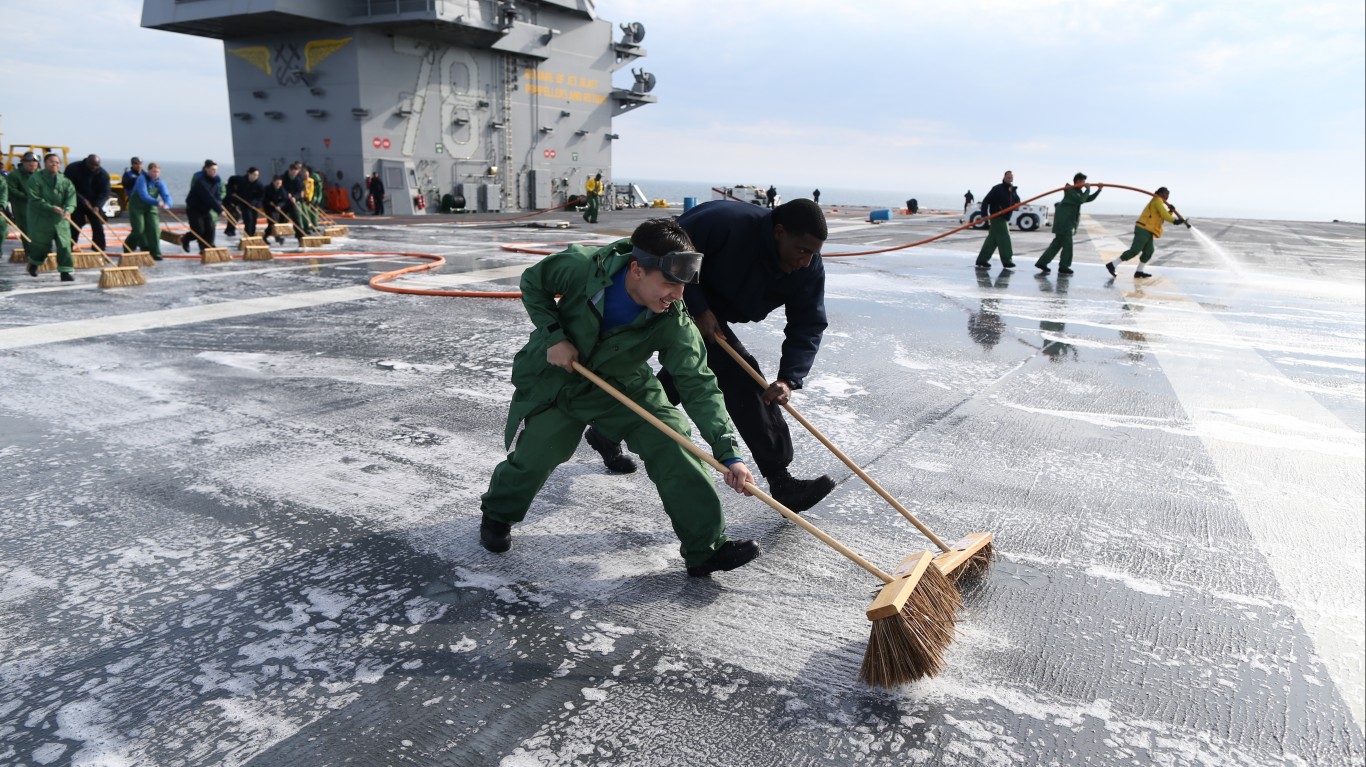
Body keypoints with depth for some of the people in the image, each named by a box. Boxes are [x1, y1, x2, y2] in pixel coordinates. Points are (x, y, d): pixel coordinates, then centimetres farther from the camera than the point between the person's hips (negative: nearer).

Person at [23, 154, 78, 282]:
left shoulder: (65, 181, 4)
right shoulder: (35, 179, -6)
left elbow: (71, 198, -7)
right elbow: (35, 199, -13)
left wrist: (68, 210, -27)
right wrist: (52, 208, -25)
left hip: (60, 220, 3)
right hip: (41, 219, -3)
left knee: (64, 244, -5)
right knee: (42, 245, 5)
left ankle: (66, 272, -2)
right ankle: (34, 263, 35)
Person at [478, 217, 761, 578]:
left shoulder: (673, 322, -27)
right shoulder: (580, 267, -29)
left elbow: (699, 386, -30)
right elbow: (532, 283, -8)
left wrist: (729, 454, -39)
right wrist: (554, 336, -21)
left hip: (624, 386, 1)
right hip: (555, 377, -1)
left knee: (672, 446, -13)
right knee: (533, 459, 0)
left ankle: (707, 546, -3)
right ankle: (497, 515, 34)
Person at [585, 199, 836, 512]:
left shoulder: (810, 268, -15)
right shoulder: (727, 222, -35)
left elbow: (808, 325, -14)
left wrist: (789, 379, -28)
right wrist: (699, 310, -31)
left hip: (715, 312, 9)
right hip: (681, 300, -8)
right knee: (740, 376, -18)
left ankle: (607, 433, 38)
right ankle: (780, 482, -13)